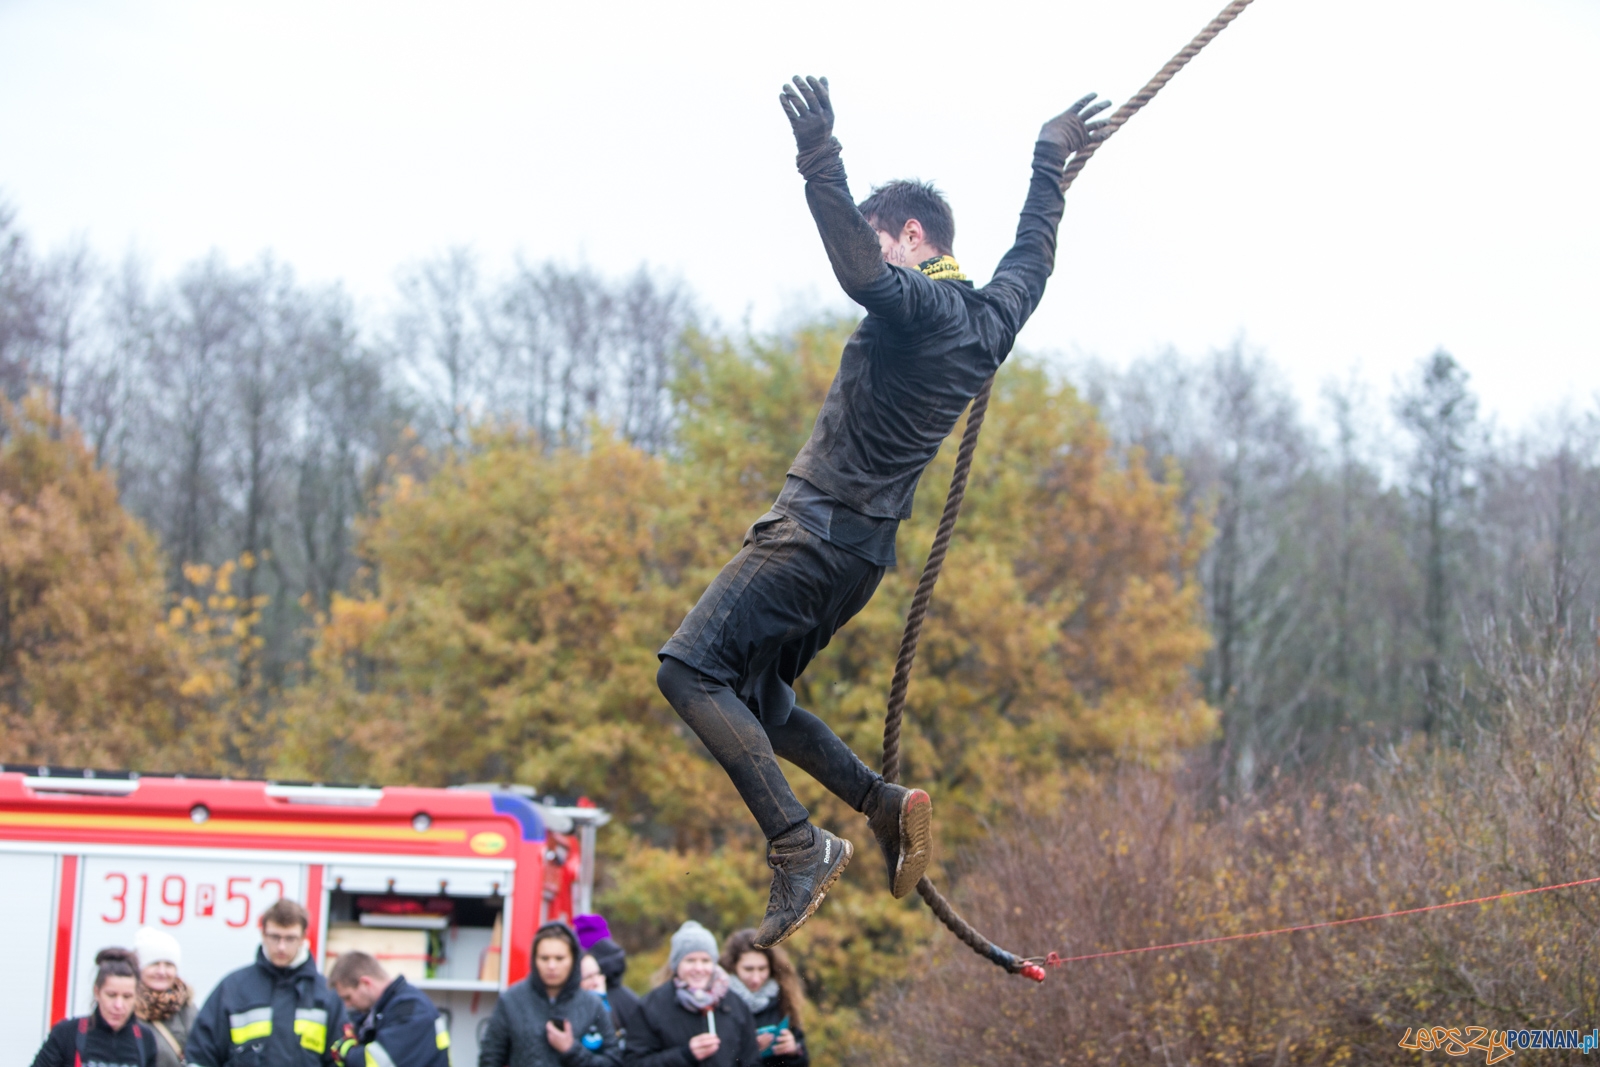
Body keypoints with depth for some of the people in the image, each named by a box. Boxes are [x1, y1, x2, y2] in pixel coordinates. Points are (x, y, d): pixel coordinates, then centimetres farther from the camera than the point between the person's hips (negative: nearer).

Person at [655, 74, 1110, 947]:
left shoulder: (921, 305, -11)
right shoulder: (991, 317, 15)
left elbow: (860, 271, -34)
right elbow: (1032, 253, 35)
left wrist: (819, 162, -42)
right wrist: (1051, 162, 48)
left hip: (819, 529, -10)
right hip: (862, 548, 10)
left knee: (691, 669, -15)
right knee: (751, 696, 17)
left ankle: (799, 846, -22)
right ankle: (885, 805, 6)